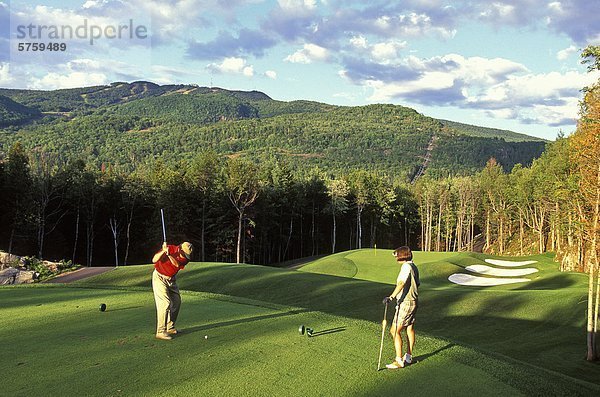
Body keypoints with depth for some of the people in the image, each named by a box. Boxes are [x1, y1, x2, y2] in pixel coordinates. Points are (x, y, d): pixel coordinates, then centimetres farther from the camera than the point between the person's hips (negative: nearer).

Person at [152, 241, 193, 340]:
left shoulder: (186, 257, -12)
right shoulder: (170, 248, -23)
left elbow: (177, 264, -31)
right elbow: (154, 260, -31)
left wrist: (169, 254, -46)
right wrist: (163, 251, -45)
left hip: (171, 279, 6)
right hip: (160, 277, -6)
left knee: (176, 302, 10)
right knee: (165, 303, -15)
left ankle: (170, 328, 24)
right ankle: (160, 332, -12)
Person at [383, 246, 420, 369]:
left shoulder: (406, 266, -17)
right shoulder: (414, 267, 11)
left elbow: (401, 283, -31)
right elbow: (417, 284, 20)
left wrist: (391, 297, -40)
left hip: (405, 303, -10)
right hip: (414, 301, 10)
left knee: (395, 330, -7)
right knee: (410, 328, 18)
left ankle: (399, 360, -6)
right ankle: (408, 357, 29)